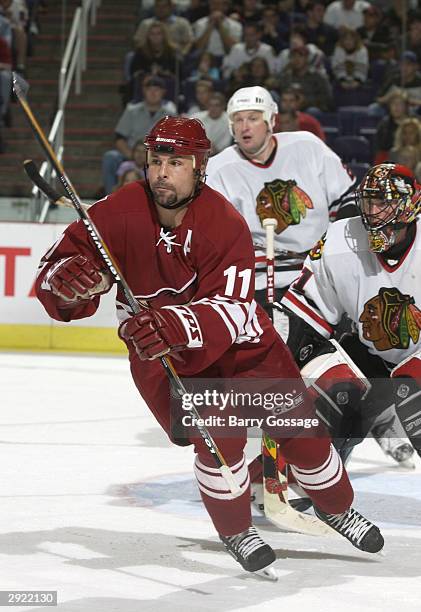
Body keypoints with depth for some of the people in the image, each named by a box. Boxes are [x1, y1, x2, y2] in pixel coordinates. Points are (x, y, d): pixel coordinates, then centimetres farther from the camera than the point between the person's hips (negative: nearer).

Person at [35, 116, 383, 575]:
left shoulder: (225, 223, -25)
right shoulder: (120, 213, -22)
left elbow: (230, 310, -34)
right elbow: (55, 271, -21)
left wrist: (177, 325, -53)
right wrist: (70, 279, -46)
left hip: (237, 338, 1)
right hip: (158, 350, 0)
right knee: (219, 435, -19)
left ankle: (336, 507, 33)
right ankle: (236, 532, 7)